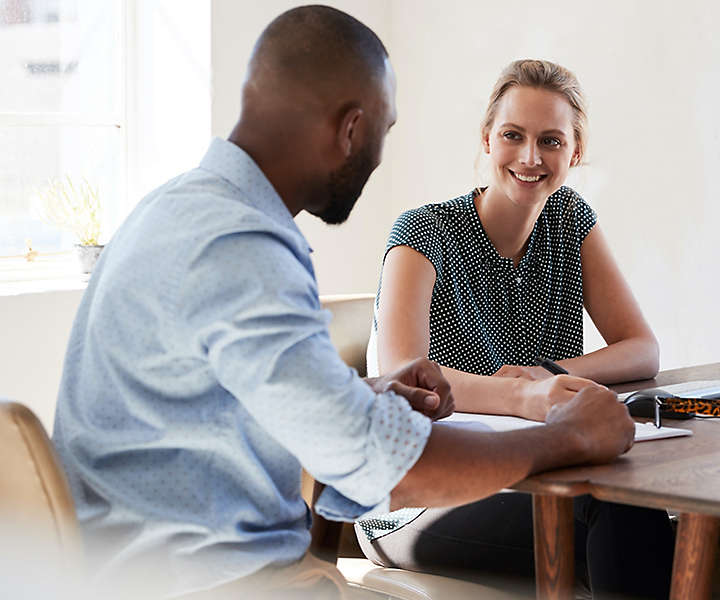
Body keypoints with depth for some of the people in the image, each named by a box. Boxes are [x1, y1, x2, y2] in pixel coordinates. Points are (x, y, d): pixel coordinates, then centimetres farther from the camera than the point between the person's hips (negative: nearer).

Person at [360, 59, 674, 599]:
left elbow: (642, 351, 2)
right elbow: (400, 376, -28)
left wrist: (549, 375, -19)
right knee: (623, 520, -31)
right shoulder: (425, 234, -11)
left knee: (632, 505, -30)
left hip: (535, 481, 5)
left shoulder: (571, 220, 7)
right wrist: (525, 396, -47)